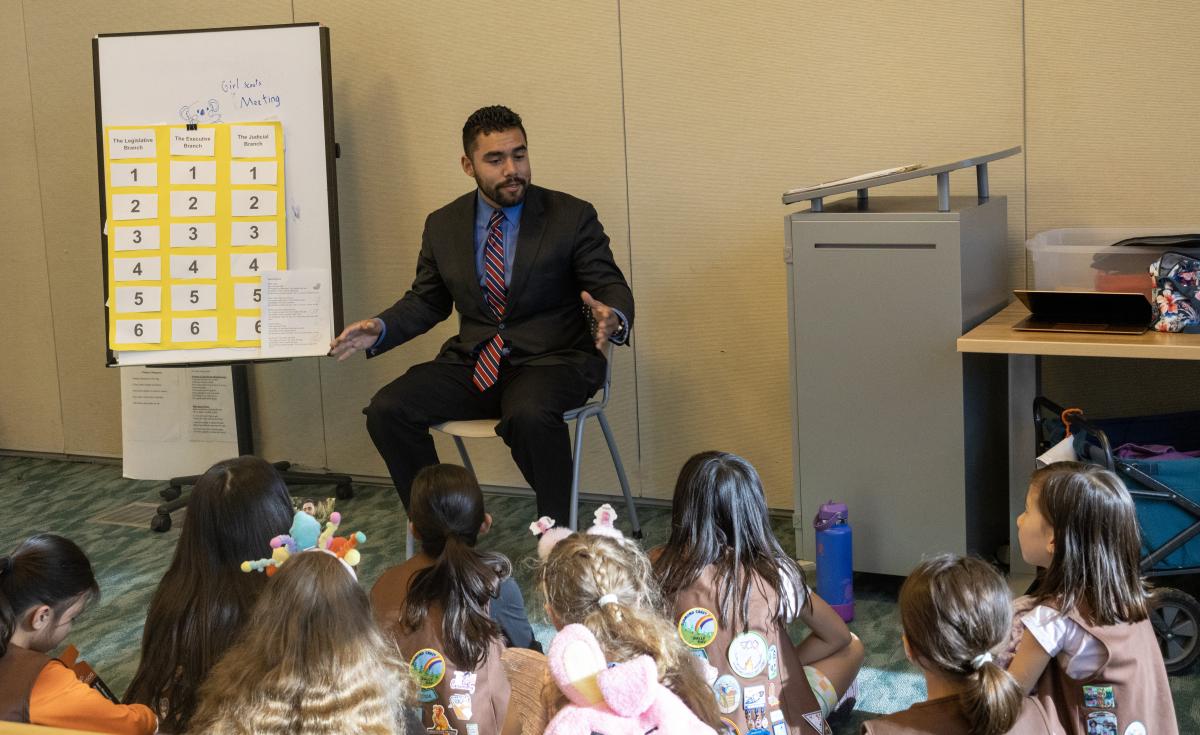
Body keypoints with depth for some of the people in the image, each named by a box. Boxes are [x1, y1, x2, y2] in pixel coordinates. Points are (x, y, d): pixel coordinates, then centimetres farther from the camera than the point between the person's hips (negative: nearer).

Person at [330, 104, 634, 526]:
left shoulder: (573, 217, -2)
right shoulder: (443, 225, 9)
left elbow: (611, 287, -4)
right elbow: (426, 301, 17)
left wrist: (612, 317, -29)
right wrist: (380, 330, -4)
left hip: (550, 361, -4)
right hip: (473, 363, 4)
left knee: (529, 415, -37)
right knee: (386, 409, -15)